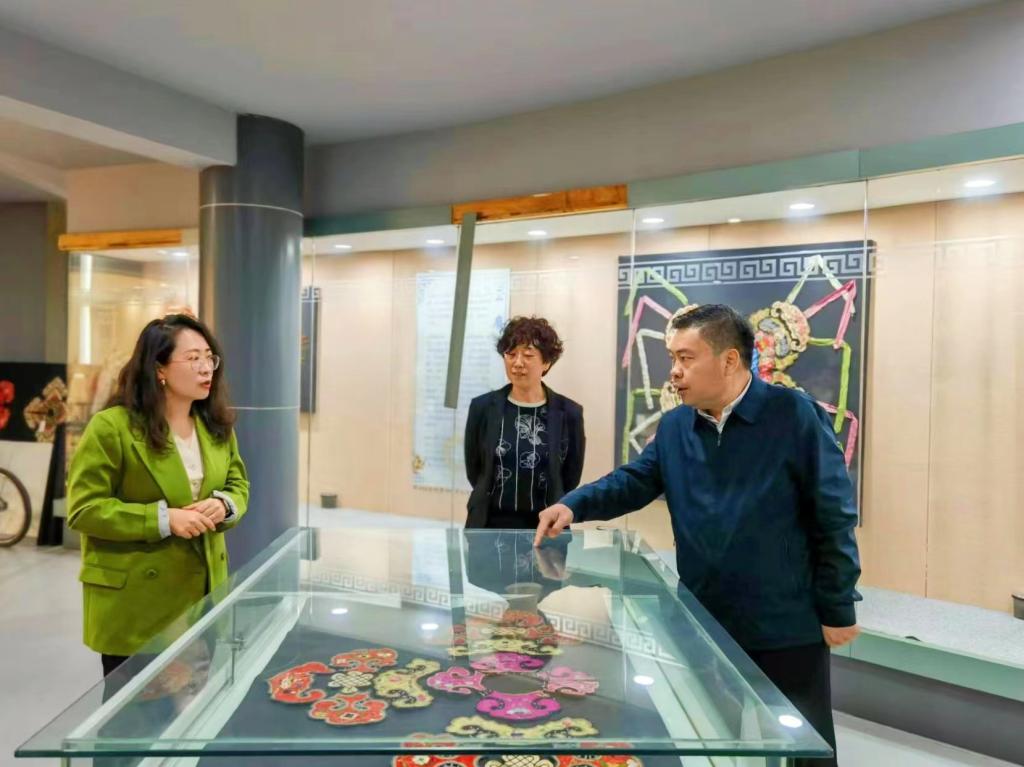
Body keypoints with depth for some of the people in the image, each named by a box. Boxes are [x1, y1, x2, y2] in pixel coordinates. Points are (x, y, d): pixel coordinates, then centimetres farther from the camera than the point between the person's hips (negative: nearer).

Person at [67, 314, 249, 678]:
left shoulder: (217, 425, 6)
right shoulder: (111, 427, -15)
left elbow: (238, 483, 13)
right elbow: (84, 508, -15)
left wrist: (223, 505, -11)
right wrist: (164, 519, -23)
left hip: (202, 589, 6)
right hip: (135, 599, -5)